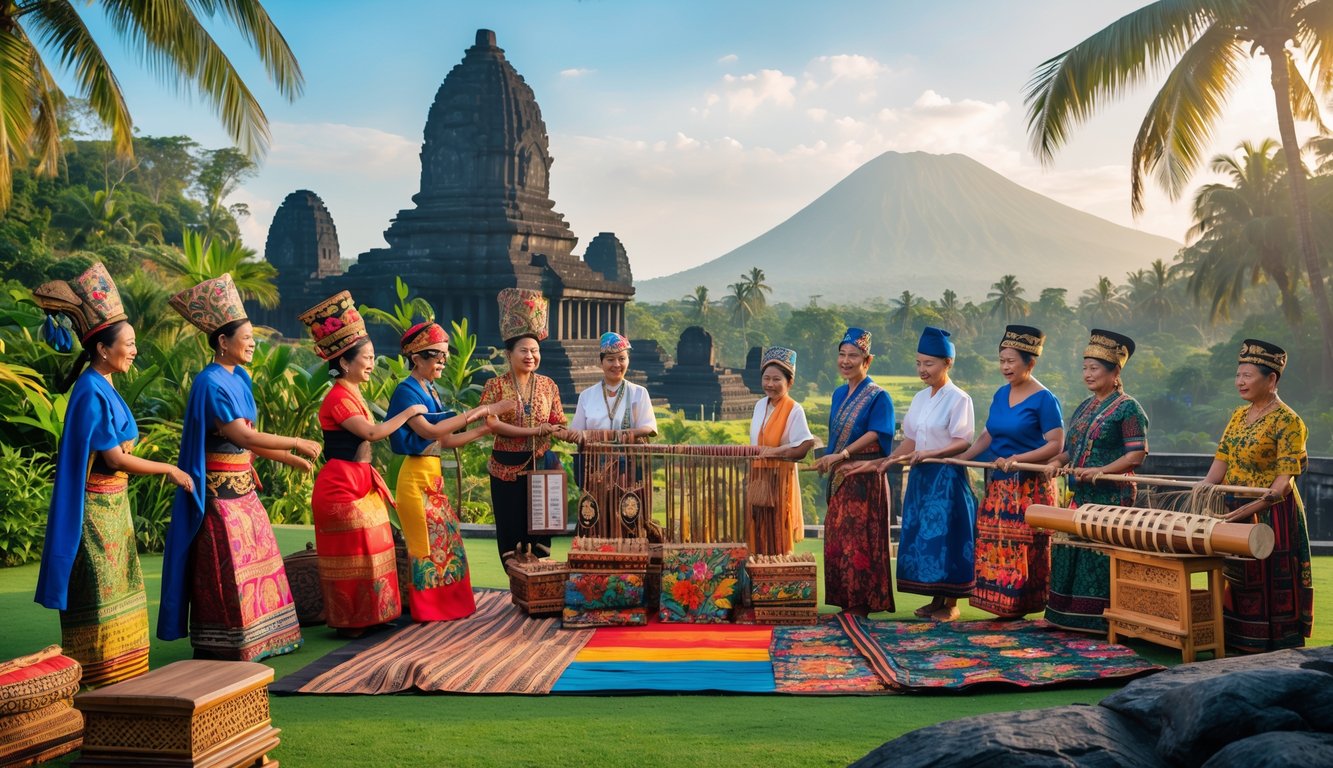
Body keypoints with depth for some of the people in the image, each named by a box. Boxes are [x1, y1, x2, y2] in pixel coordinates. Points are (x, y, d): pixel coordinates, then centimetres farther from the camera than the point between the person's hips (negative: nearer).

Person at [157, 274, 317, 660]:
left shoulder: (238, 379, 10)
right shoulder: (210, 383, -17)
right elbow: (242, 436, -24)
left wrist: (290, 459, 13)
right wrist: (297, 443, -18)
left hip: (242, 487, 9)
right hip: (219, 492, -9)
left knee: (254, 564, 14)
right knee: (225, 572, -3)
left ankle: (253, 641, 24)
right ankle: (218, 649, 6)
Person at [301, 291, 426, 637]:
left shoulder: (352, 393, 14)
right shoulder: (339, 397, -17)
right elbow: (372, 433, -24)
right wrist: (408, 412, -15)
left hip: (359, 482, 10)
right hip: (342, 485, -10)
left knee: (367, 551, 12)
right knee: (352, 553, -3)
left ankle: (366, 617, 20)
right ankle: (350, 621, 5)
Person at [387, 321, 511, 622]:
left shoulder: (430, 390, 13)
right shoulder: (406, 390, -12)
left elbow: (445, 440, 10)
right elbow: (430, 432, -23)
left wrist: (483, 430, 2)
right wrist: (474, 414, -23)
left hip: (433, 475, 8)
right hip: (417, 475, -8)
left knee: (445, 538, 10)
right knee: (425, 541, -2)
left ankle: (446, 603, 18)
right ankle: (423, 607, 8)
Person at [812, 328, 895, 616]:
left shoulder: (878, 396, -8)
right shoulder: (839, 394, 14)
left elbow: (875, 435, -17)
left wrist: (843, 454, -25)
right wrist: (829, 458, 7)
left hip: (865, 476, -7)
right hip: (839, 476, 8)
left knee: (860, 538, -6)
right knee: (837, 536, 7)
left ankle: (862, 602, 1)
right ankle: (846, 600, 15)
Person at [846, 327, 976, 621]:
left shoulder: (959, 399, -9)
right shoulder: (919, 398, 12)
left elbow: (963, 443, -14)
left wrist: (931, 453, -26)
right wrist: (883, 462, 6)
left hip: (947, 477, -7)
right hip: (921, 476, 7)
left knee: (945, 538, -3)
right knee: (921, 538, 7)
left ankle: (951, 603, 7)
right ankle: (935, 599, 17)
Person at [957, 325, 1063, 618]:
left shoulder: (1044, 400, -9)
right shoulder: (1001, 394, 12)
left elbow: (1056, 445, -14)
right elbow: (988, 435, 19)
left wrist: (1017, 459, -23)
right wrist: (959, 458, 9)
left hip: (1030, 488, -7)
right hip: (999, 485, 7)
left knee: (1025, 550, -4)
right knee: (994, 547, 5)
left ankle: (1024, 606, 5)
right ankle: (1005, 606, 13)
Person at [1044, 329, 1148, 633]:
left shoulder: (1128, 408, -6)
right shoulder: (1084, 408, 17)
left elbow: (1138, 453, -13)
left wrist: (1102, 471, -23)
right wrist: (1058, 461, 0)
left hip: (1111, 498, -8)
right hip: (1080, 497, 8)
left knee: (1102, 559, -8)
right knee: (1071, 555, 9)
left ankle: (1100, 619, 0)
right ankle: (1071, 617, 17)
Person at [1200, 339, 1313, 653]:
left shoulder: (1287, 421, -13)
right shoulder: (1239, 415, 10)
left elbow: (1286, 477, -18)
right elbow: (1221, 461, 9)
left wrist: (1257, 505, -31)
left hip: (1272, 514, -7)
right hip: (1236, 513, 7)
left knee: (1272, 585, -1)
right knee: (1239, 581, 12)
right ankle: (1240, 647, 21)